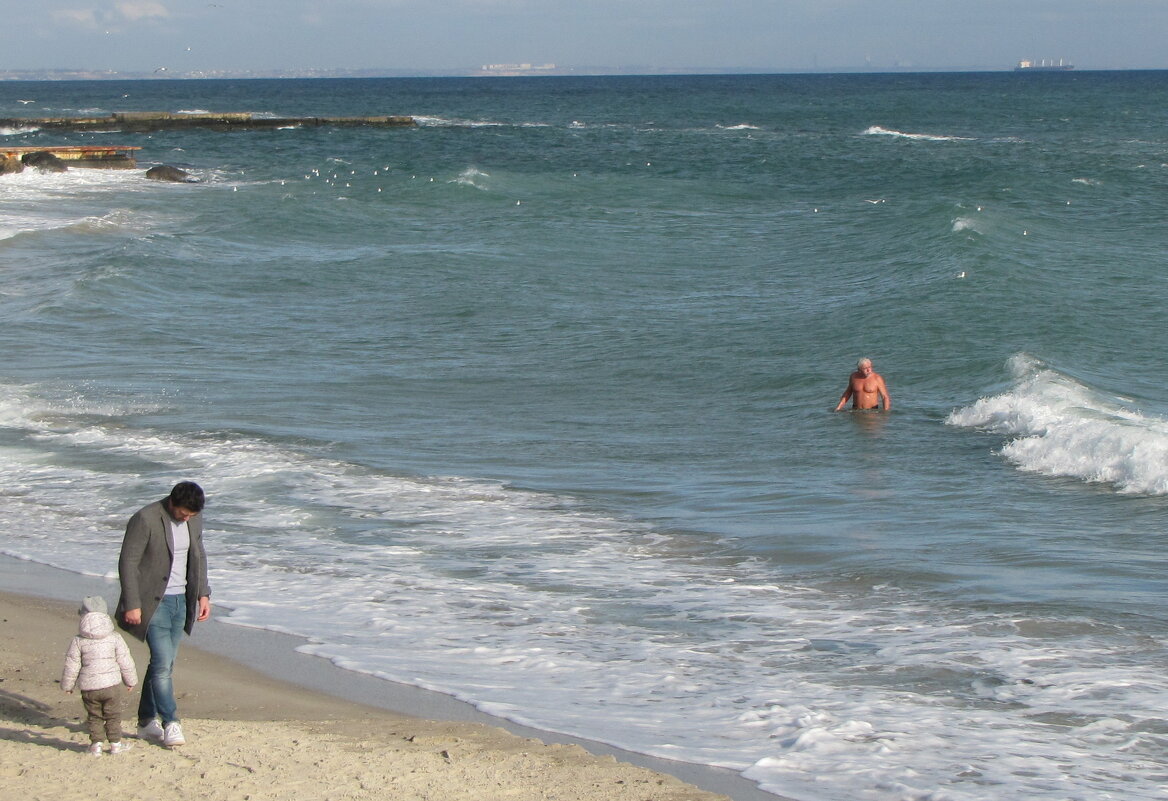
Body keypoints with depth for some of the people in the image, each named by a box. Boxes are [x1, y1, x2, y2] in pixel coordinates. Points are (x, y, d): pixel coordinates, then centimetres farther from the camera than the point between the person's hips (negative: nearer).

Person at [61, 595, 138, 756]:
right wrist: (130, 681, 16)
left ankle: (96, 744, 9)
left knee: (94, 717, 12)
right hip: (111, 685, 0)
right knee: (113, 716, 11)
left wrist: (67, 685, 13)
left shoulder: (78, 641, -4)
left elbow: (72, 666, -1)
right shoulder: (115, 638, -2)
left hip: (88, 687, 0)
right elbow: (125, 662, 2)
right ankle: (115, 744, 13)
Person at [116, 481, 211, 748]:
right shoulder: (145, 520, -18)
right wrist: (132, 605, -18)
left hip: (180, 600, 7)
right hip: (152, 602, -7)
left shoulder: (194, 520, 3)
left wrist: (203, 594, 11)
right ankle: (170, 723, -5)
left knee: (164, 663, 10)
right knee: (163, 662, -11)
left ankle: (147, 722, 19)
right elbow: (128, 563, -16)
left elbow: (198, 556, 16)